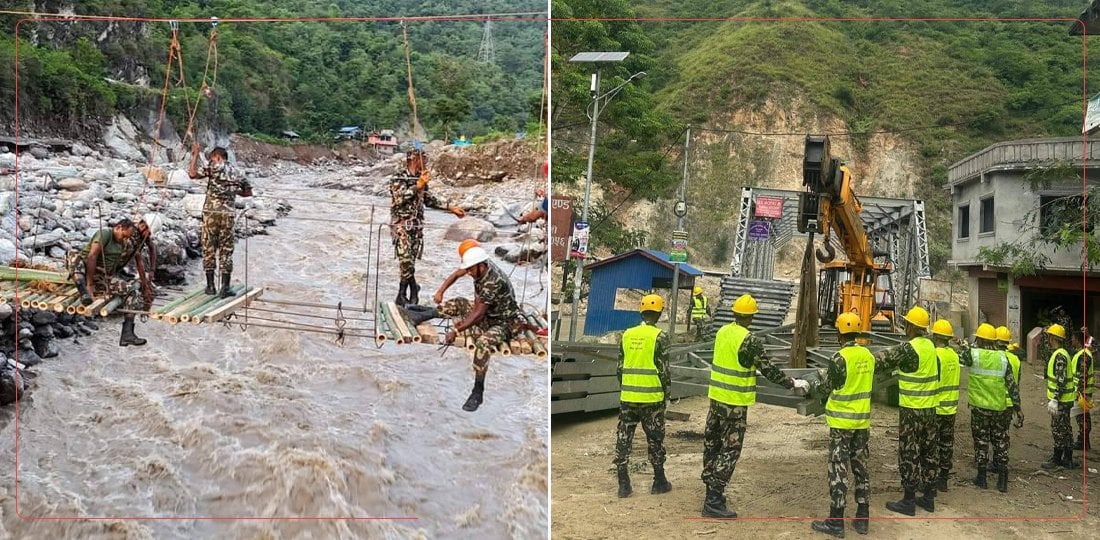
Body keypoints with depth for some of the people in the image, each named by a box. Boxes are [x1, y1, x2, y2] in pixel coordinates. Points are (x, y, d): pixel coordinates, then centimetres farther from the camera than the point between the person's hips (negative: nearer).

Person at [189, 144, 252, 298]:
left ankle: (211, 286, 8)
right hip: (228, 214, 3)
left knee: (209, 249, 7)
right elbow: (248, 192, 20)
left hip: (211, 212, -3)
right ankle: (225, 288, 2)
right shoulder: (236, 174, 13)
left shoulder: (214, 168, -1)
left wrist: (195, 156, -2)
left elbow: (192, 174, -12)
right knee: (226, 251, 5)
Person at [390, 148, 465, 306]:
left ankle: (402, 296, 12)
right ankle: (413, 288, 2)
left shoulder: (421, 179, 12)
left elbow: (429, 199, 22)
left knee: (409, 261, 5)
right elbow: (399, 198, -22)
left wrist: (451, 208, 20)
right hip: (401, 224, -6)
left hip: (417, 225, 6)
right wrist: (417, 186, -23)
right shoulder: (398, 177, -8)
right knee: (406, 259, -15)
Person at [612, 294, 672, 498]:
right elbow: (663, 369, -9)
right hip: (652, 397, -3)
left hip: (628, 396, 3)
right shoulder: (659, 336, -8)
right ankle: (659, 482, 20)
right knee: (655, 439, 10)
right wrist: (666, 394, 3)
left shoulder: (627, 334, 6)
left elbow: (620, 367, 10)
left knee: (624, 438, 7)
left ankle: (624, 484, 7)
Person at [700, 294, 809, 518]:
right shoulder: (750, 340, -18)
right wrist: (793, 383, -2)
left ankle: (711, 489, 29)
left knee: (712, 443, 16)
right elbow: (768, 370, -14)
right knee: (730, 450, -3)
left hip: (716, 397, 8)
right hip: (735, 402, -8)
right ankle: (713, 501, -4)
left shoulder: (722, 332, 4)